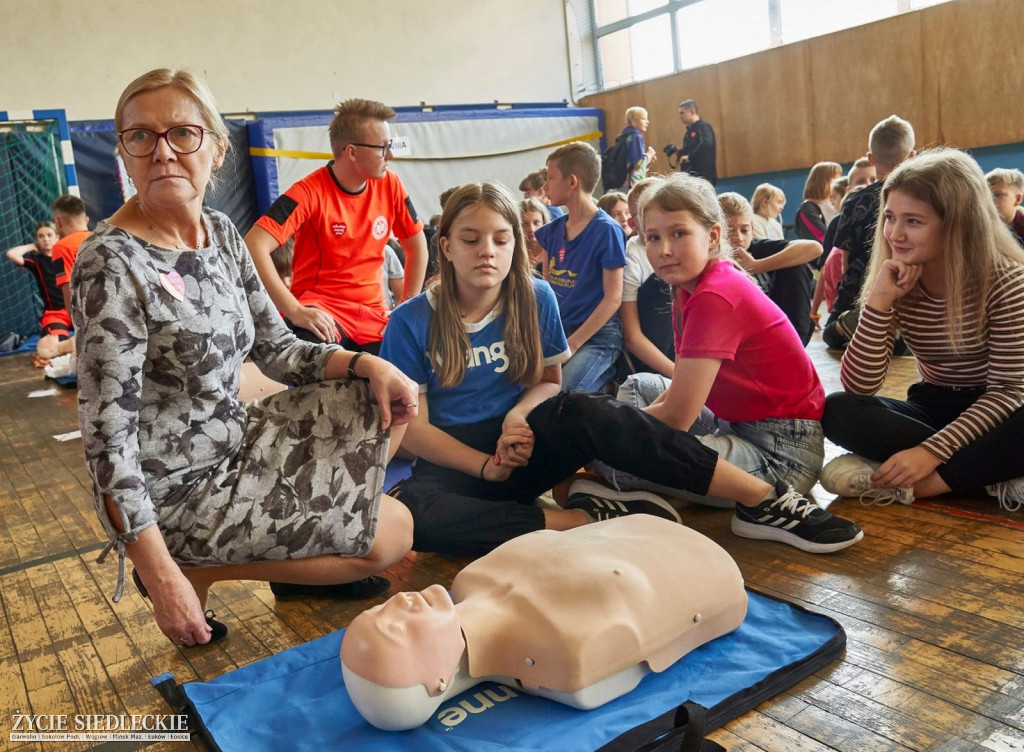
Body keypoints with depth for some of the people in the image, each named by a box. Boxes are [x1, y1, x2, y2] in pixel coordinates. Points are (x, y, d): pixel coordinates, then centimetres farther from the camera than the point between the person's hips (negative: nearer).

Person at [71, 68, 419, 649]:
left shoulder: (221, 233, 1)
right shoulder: (112, 263, -22)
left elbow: (278, 350, 7)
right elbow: (107, 435, -23)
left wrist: (369, 364, -10)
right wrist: (160, 577, -23)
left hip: (235, 443, 8)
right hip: (175, 491, -7)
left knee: (390, 400, 7)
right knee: (392, 532, -8)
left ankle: (303, 550, 15)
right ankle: (197, 571, 3)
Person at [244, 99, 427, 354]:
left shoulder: (390, 186, 2)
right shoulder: (310, 192, -13)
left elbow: (417, 246, 15)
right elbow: (254, 246, -22)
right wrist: (294, 311, -28)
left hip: (374, 314, 6)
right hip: (322, 310, -5)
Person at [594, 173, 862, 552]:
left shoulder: (715, 297, -22)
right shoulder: (690, 286, 8)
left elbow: (677, 416, -24)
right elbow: (678, 388, 7)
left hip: (782, 452, -10)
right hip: (741, 425, 10)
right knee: (636, 387, 24)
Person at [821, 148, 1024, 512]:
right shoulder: (893, 282, -7)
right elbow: (858, 386, -16)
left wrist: (933, 450, -31)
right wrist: (880, 300, -27)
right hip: (934, 409, 4)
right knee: (838, 410, -24)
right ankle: (993, 473, -23)